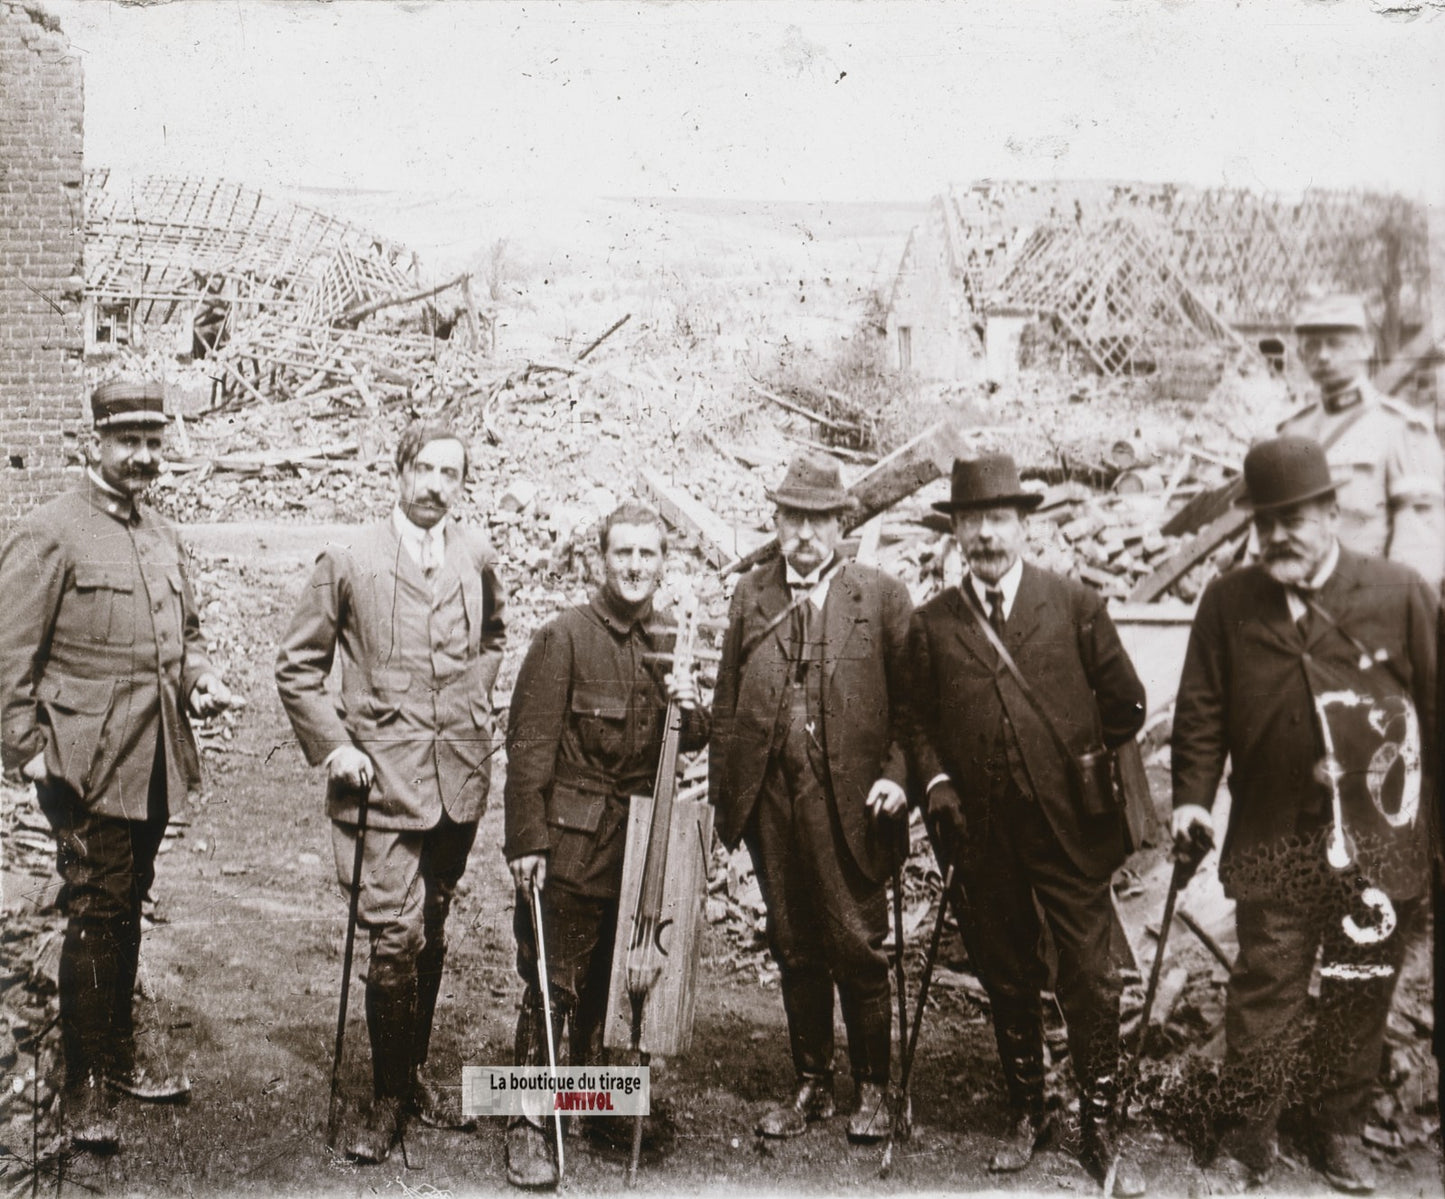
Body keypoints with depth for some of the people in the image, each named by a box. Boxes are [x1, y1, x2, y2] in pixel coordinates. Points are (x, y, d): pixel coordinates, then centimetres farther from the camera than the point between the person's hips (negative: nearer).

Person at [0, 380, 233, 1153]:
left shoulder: (164, 538, 13)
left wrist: (198, 679, 4)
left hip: (152, 763, 7)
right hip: (88, 764, -7)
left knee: (127, 912, 17)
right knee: (96, 918, -3)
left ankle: (118, 1058, 30)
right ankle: (85, 1089, 8)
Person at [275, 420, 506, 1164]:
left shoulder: (475, 557, 8)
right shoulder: (349, 561, -3)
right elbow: (297, 668, 2)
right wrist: (332, 746, -8)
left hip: (459, 776, 4)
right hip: (382, 776, -4)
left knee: (430, 937, 13)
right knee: (394, 937, -10)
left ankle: (412, 1074, 29)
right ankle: (389, 1096, 6)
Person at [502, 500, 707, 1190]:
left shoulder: (666, 647, 11)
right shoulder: (564, 637, -8)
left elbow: (689, 746, 20)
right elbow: (529, 746, -10)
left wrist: (689, 713, -4)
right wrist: (526, 842, -15)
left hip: (638, 844, 6)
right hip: (569, 846, -6)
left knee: (613, 984, 14)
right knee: (552, 985, -4)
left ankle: (596, 1107, 30)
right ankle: (528, 1125, 6)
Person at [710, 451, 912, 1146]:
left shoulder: (881, 597, 2)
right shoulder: (750, 594, 10)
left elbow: (910, 700, 1)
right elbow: (727, 702, 10)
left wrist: (896, 775, -11)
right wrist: (723, 790, 4)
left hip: (851, 801, -3)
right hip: (771, 800, 3)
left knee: (858, 950, 2)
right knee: (795, 951, 12)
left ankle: (871, 1090, 18)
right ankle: (810, 1087, 24)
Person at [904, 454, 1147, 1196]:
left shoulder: (1076, 606, 2)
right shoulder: (932, 624, 7)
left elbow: (1125, 702, 9)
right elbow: (919, 722, 12)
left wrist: (1089, 767, 7)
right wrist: (935, 783, -2)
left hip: (1071, 830, -2)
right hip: (982, 837, 2)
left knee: (1091, 983, 0)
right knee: (1008, 984, 13)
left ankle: (1099, 1132, 13)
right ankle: (1026, 1116, 28)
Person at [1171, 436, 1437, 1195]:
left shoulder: (1400, 593, -3)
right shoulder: (1229, 602, 0)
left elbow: (1434, 706, 1)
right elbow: (1201, 710, 3)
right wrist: (1192, 796, -7)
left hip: (1379, 844, 0)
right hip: (1274, 844, 0)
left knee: (1360, 992, 11)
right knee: (1265, 986, 2)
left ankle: (1339, 1124, 29)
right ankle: (1251, 1132, 16)